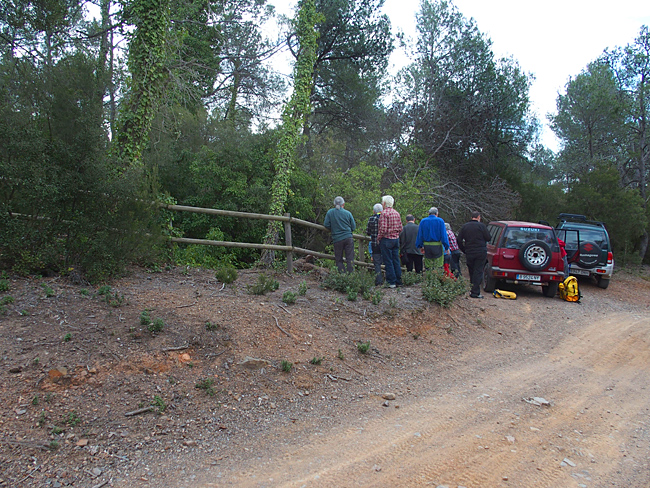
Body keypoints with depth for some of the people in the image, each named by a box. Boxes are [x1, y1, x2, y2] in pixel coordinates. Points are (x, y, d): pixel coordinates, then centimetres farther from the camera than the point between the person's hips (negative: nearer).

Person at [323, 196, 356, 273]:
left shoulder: (330, 212, 1)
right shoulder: (348, 213, 1)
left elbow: (326, 225, -2)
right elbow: (353, 227, 5)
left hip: (337, 239, 0)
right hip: (348, 238, 0)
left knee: (338, 259, 8)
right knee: (350, 258, 4)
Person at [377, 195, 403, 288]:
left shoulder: (384, 213, -13)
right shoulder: (397, 213, 9)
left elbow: (383, 229, -19)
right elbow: (400, 228, 10)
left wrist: (378, 238, -7)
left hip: (387, 239, -7)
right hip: (396, 239, 7)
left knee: (388, 261, -2)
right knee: (396, 260, 11)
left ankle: (391, 282, -2)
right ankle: (398, 281, 14)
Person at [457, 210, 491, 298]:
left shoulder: (464, 226, 6)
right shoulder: (481, 225, -7)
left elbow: (459, 241, 6)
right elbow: (488, 238, -6)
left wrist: (465, 251, 13)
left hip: (469, 253, 4)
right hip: (481, 252, -4)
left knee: (471, 272, 15)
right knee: (478, 272, -2)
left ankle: (473, 290, 20)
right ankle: (475, 292, -5)